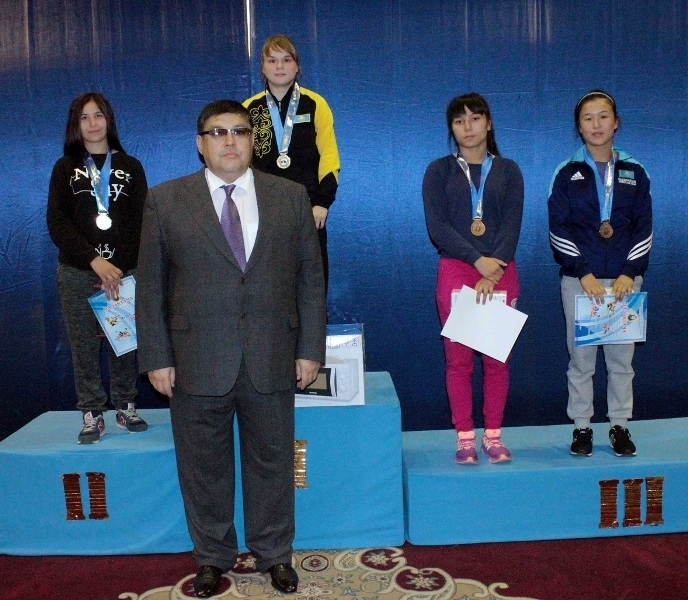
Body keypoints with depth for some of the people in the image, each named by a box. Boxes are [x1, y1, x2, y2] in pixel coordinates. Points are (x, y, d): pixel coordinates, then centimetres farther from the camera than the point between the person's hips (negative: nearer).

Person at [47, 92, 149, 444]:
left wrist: (118, 268, -10)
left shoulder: (130, 167, 11)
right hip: (77, 273, 0)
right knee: (84, 346, 1)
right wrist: (95, 262, -14)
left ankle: (126, 407, 15)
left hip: (124, 272, 0)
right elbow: (57, 222, 0)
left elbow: (139, 223, 2)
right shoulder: (65, 168, 11)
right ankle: (92, 415, 9)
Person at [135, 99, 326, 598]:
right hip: (196, 363, 0)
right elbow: (150, 286, 2)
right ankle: (213, 557, 33)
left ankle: (275, 555, 33)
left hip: (272, 360, 1)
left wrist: (311, 349, 0)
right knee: (204, 467, 12)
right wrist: (157, 358, -3)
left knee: (272, 463, 13)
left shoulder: (291, 196, 5)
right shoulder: (165, 200, 2)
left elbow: (311, 278, 4)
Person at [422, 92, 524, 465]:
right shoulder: (439, 171, 6)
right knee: (458, 359, 1)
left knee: (497, 358, 4)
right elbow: (437, 226, -5)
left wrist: (494, 273, -16)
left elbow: (512, 225, -2)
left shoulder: (507, 171, 9)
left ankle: (493, 434, 16)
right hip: (455, 271, -1)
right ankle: (464, 437, 11)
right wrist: (478, 261, -16)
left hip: (501, 272, 1)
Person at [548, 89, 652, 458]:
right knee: (581, 358, 4)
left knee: (621, 358, 6)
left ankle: (620, 426, 19)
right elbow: (558, 230, -3)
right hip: (579, 280, -1)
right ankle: (581, 427, 15)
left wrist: (630, 273, -8)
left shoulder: (634, 173, 8)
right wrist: (584, 273, -12)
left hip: (625, 280, 1)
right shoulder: (567, 174, 3)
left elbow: (644, 229, 5)